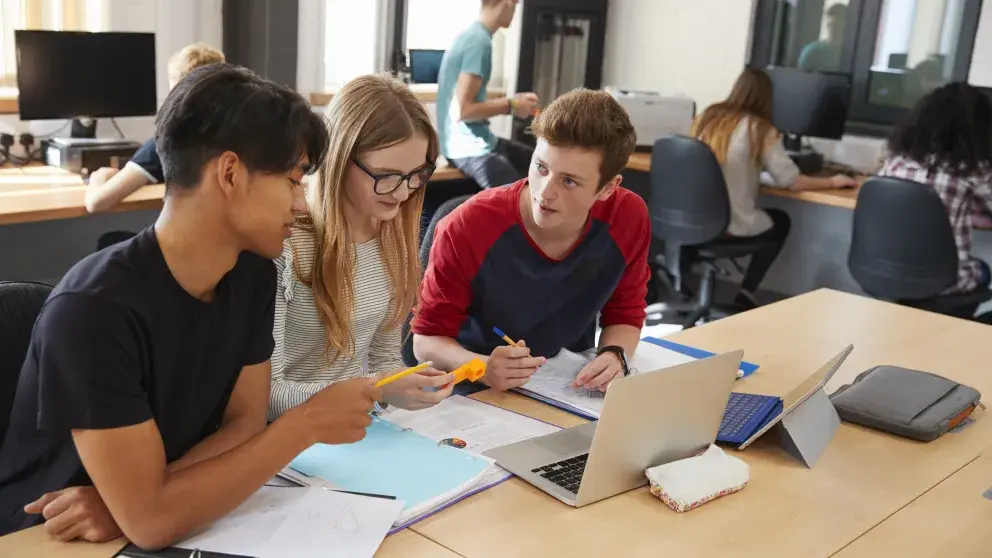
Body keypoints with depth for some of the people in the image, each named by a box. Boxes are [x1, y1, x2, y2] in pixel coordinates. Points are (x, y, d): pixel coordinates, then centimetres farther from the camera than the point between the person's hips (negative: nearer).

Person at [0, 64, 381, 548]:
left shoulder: (253, 272, -5)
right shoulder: (92, 309, -24)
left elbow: (245, 422, -3)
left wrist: (137, 498, -18)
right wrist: (307, 424, -21)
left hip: (181, 525, 5)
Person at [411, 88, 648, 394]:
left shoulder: (629, 218, -12)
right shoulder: (468, 229, -20)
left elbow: (625, 313, 4)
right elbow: (427, 339, -12)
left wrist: (615, 356, -17)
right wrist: (483, 368, -31)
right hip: (478, 397, -3)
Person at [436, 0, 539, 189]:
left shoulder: (473, 35, 10)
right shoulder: (479, 41, -19)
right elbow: (462, 110, -24)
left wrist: (513, 100, 9)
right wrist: (510, 106, -12)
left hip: (477, 141, 10)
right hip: (469, 149, -10)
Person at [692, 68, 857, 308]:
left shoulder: (707, 117, 7)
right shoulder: (760, 129, -7)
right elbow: (790, 181, -6)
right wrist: (832, 182, 10)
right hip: (731, 225, -4)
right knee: (780, 221, 26)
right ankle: (746, 294, 18)